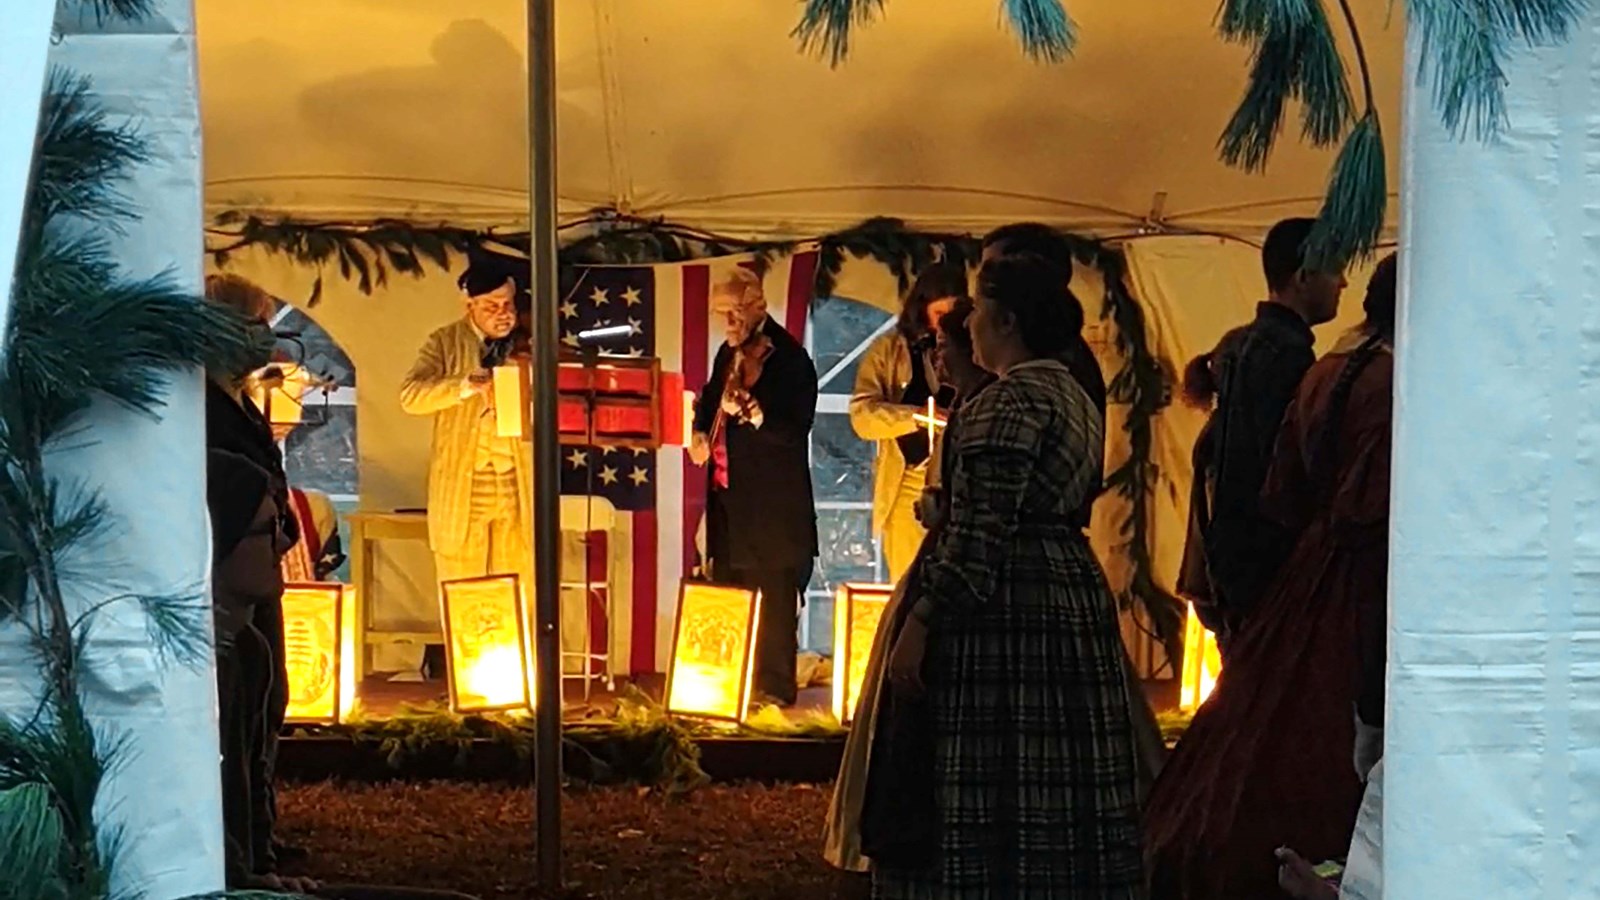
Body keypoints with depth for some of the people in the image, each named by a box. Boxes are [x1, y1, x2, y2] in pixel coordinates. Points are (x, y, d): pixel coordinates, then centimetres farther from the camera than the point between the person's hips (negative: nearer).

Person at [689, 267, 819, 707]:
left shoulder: (789, 358, -13)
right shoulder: (729, 353, 12)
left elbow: (793, 430, -20)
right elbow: (712, 399, 26)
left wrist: (750, 409, -35)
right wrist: (701, 433, 6)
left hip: (772, 502, -9)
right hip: (729, 494, 9)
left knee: (772, 596, -4)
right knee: (727, 589, 16)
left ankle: (775, 687, 5)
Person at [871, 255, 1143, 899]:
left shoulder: (1010, 399, -14)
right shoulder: (1075, 396, 16)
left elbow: (979, 533, -20)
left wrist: (918, 626, -20)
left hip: (1004, 609, -10)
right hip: (1073, 597, 10)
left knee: (990, 791, -7)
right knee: (1056, 795, 11)